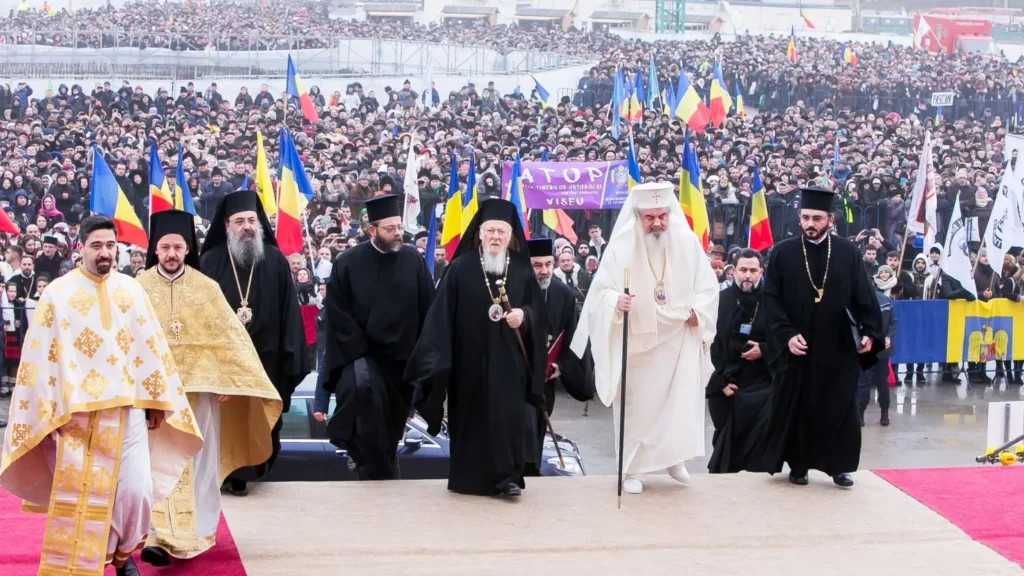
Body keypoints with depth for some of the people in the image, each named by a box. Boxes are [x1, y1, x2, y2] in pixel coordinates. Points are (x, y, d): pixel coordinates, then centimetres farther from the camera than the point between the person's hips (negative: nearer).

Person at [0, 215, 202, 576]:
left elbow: (151, 346, 10)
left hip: (127, 409, 2)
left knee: (136, 489, -3)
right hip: (77, 412, -2)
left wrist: (157, 402, 9)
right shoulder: (58, 293, -2)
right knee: (77, 495, 1)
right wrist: (47, 412, -7)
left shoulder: (131, 290, 6)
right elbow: (41, 356, -3)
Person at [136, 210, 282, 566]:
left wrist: (226, 382, -8)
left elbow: (229, 336, 0)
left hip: (198, 385, 1)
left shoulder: (206, 288, 0)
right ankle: (161, 537, -3)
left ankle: (196, 531, 19)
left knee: (197, 460, 7)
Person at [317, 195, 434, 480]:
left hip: (403, 356, 3)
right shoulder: (348, 263, -5)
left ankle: (383, 471, 28)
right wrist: (360, 351, -12)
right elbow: (338, 315, -5)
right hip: (361, 353, -2)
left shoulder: (414, 260, 0)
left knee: (393, 422, 9)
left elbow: (427, 310, 2)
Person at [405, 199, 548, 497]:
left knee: (509, 415, -5)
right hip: (470, 360, -1)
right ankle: (470, 478, 16)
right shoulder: (460, 269, -4)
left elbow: (538, 311, 7)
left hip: (509, 361, 1)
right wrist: (438, 359, -12)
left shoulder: (522, 270, 3)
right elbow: (442, 315, -6)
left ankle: (508, 475, 2)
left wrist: (523, 316, -16)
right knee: (472, 418, 5)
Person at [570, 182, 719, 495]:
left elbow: (707, 287, 3)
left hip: (679, 339, 1)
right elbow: (600, 290, -8)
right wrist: (615, 301, -29)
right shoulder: (621, 246, -8)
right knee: (636, 404, 3)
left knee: (679, 400, -2)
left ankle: (673, 457, 17)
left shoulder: (688, 243, -3)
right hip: (635, 341, -1)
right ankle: (633, 469, 13)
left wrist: (698, 311, -15)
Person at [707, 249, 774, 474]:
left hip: (762, 385, 0)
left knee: (761, 440, -10)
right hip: (725, 385, 1)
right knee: (726, 441, 10)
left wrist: (764, 349, -13)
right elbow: (712, 344, -3)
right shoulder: (721, 300, -2)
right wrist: (722, 380, -9)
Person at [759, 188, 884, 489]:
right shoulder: (783, 253, -2)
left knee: (840, 408, 5)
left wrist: (870, 331, -6)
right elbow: (771, 299, -6)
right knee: (797, 408, 6)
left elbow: (863, 296, 4)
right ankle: (798, 465, 19)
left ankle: (838, 465, 16)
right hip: (798, 345, -1)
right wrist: (786, 334, -16)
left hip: (838, 346, 1)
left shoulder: (848, 252, 2)